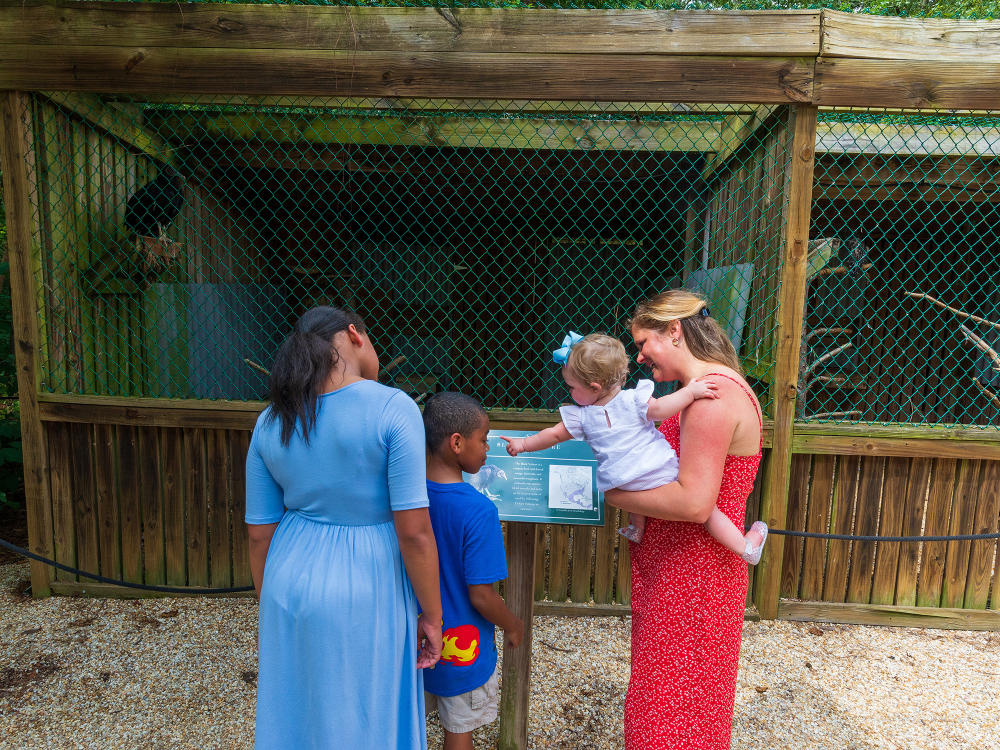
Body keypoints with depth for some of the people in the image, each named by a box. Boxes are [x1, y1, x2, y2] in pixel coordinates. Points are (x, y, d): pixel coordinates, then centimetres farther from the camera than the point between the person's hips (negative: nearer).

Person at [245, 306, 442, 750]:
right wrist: (431, 616, -7)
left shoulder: (271, 422, -2)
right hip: (366, 596, -5)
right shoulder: (393, 409, -19)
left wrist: (268, 611, 17)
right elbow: (414, 532, -19)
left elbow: (259, 534, 4)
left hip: (291, 585, 5)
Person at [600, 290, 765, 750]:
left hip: (692, 578, -10)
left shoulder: (713, 394, -22)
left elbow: (694, 502, -28)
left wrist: (616, 494, -16)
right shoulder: (712, 388, 12)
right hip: (675, 570, 10)